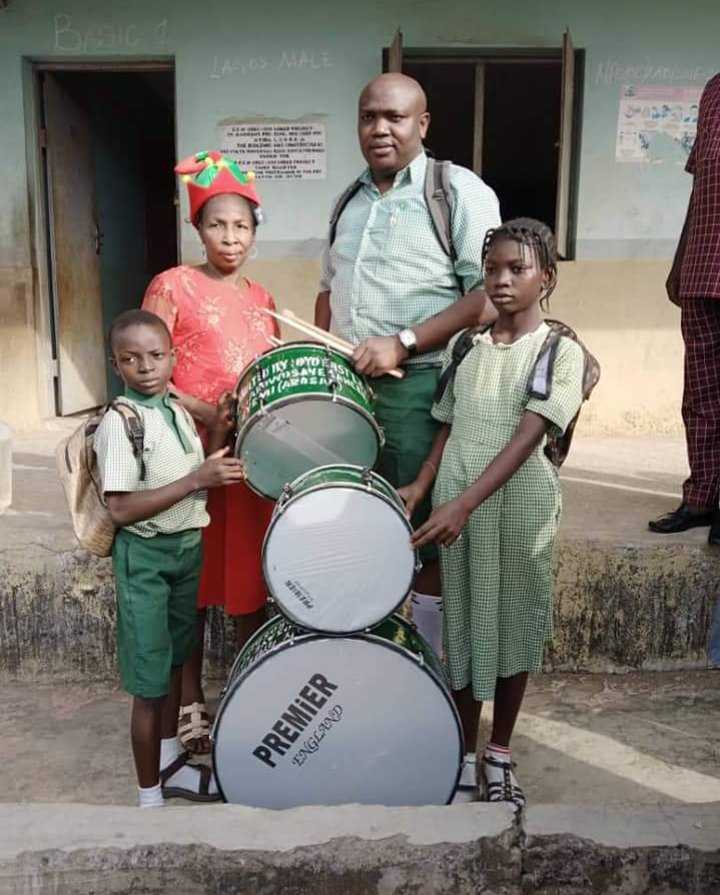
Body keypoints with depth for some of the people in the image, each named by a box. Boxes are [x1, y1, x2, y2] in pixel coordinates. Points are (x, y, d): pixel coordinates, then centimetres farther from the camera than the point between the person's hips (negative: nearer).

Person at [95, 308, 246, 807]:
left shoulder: (178, 413, 6)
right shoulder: (119, 423, -17)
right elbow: (122, 509, -23)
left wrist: (219, 430, 1)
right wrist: (196, 479, -25)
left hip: (188, 547, 8)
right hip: (145, 557, -7)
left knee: (174, 661, 21)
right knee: (150, 682, 2)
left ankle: (170, 765, 39)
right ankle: (150, 796, 18)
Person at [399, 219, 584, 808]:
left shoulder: (561, 352, -7)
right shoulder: (465, 347, 7)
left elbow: (526, 437, -18)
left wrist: (465, 503, -27)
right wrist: (421, 486, -4)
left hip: (520, 508, -3)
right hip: (456, 506, 3)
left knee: (514, 627, 10)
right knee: (462, 626, 10)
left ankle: (500, 754, 29)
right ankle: (464, 756, 26)